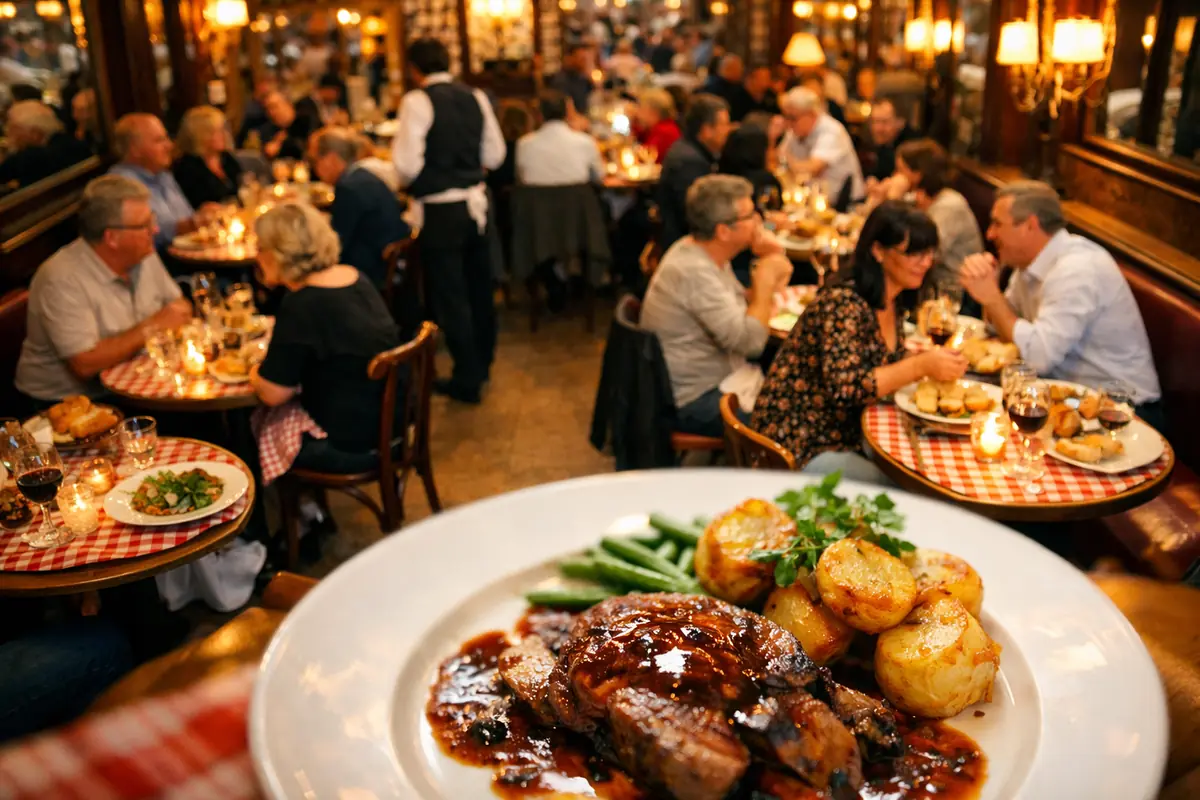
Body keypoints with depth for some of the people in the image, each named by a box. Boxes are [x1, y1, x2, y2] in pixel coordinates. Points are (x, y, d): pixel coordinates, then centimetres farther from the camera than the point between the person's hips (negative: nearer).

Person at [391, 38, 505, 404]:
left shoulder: (417, 101, -13)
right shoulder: (476, 97, 5)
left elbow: (408, 165, -18)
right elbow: (494, 155, 10)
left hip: (440, 210, -6)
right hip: (476, 203, 7)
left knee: (450, 295, 4)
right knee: (478, 288, 19)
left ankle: (467, 380, 12)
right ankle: (481, 365, 35)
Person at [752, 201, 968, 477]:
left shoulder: (896, 302, 4)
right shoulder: (843, 302, -22)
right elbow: (845, 388, -30)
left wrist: (936, 361, -4)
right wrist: (921, 366, -28)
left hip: (849, 433, 9)